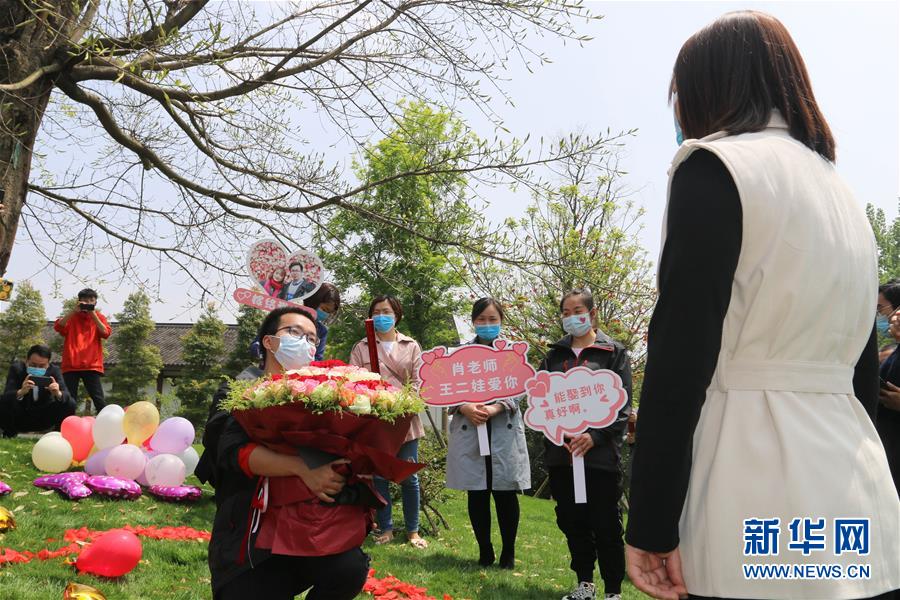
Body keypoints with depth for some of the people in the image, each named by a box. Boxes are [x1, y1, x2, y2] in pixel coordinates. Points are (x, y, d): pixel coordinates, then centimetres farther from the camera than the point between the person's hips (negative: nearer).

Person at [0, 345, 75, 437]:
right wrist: (21, 392, -51)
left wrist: (58, 394, -46)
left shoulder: (54, 370, -12)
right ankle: (9, 434, -1)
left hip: (43, 419, 1)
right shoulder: (16, 368, -16)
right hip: (19, 419, -1)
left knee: (70, 404, -23)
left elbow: (66, 396, -22)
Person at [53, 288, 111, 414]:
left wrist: (93, 314, -10)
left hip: (92, 365, -1)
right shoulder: (71, 316, 13)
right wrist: (74, 311, -13)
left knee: (98, 399, -4)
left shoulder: (99, 317, 11)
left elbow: (106, 333, -6)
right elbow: (58, 327, -6)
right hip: (71, 364, 1)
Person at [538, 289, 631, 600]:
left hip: (600, 453, -4)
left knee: (605, 523, 0)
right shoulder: (555, 354, 12)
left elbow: (622, 405, -5)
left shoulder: (613, 353, 1)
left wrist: (595, 436, -17)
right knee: (571, 520, 11)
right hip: (560, 453, 4)